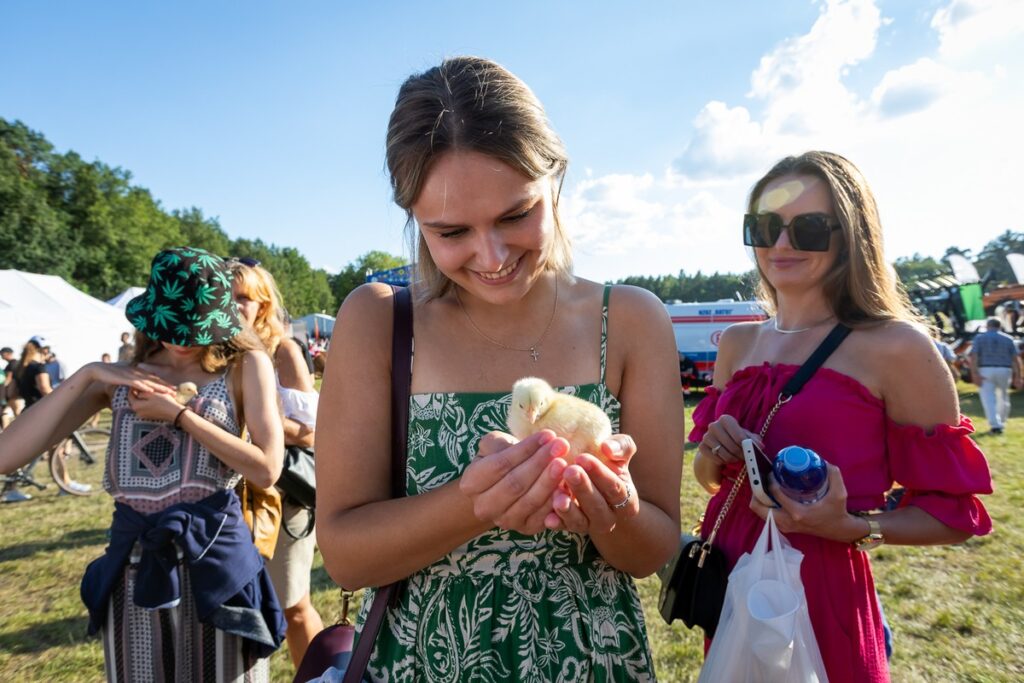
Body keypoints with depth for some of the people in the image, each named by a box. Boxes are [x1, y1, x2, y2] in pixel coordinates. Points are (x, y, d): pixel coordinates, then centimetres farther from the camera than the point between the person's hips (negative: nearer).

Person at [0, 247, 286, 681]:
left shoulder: (245, 364, -4)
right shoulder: (121, 376, 5)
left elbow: (266, 469, -13)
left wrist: (179, 414, -14)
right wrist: (86, 374, -12)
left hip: (214, 559, -3)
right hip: (133, 568, 3)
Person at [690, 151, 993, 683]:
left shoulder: (895, 346, -12)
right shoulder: (738, 344, 3)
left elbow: (954, 513, -6)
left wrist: (853, 529, -22)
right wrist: (715, 453, -9)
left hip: (823, 596, -5)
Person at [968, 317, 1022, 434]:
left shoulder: (979, 337, 4)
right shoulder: (1008, 339, 9)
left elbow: (973, 356, -9)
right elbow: (1015, 359, 3)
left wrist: (974, 373, -12)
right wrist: (1017, 376, 4)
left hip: (985, 371, -3)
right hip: (1004, 371, 3)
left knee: (988, 399, -5)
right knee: (1003, 398, 18)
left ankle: (995, 425, -17)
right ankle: (1001, 423, 26)